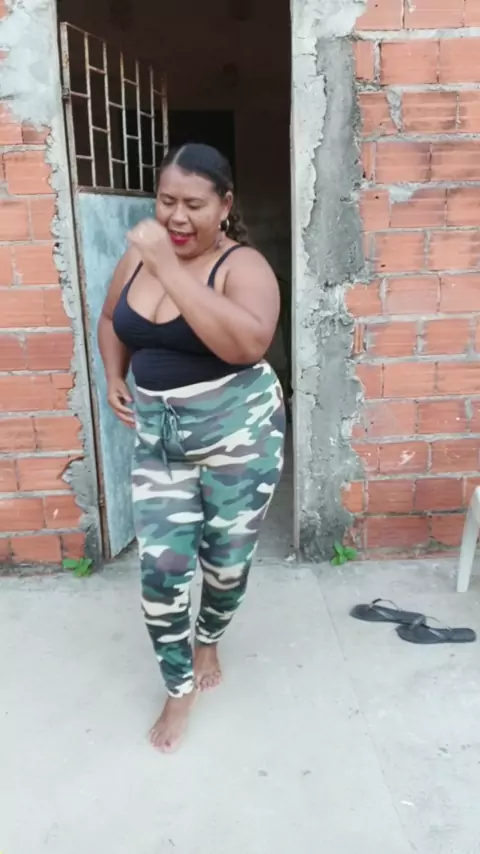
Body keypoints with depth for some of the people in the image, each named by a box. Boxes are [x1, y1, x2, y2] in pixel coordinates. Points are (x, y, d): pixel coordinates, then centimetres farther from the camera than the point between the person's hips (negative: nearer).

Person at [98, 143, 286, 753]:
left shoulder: (243, 265, -15)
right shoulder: (137, 256, 2)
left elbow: (247, 343, -36)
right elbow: (111, 321, 21)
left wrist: (168, 264, -33)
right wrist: (114, 378, 3)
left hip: (238, 433, -3)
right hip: (158, 437, 4)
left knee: (227, 560, 12)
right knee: (161, 567, 1)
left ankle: (208, 641, 45)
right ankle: (179, 688, 25)